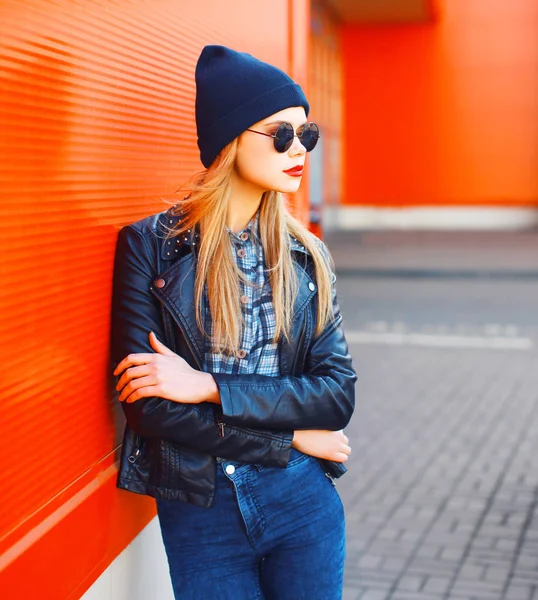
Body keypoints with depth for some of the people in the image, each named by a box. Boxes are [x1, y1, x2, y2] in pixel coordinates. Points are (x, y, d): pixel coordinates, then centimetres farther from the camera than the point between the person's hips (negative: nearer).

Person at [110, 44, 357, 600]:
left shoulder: (305, 254, 2)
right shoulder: (150, 244, -8)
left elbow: (339, 391, -5)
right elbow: (148, 404, -13)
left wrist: (209, 386, -16)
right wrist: (289, 438, -10)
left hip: (303, 499, 3)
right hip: (197, 509, -2)